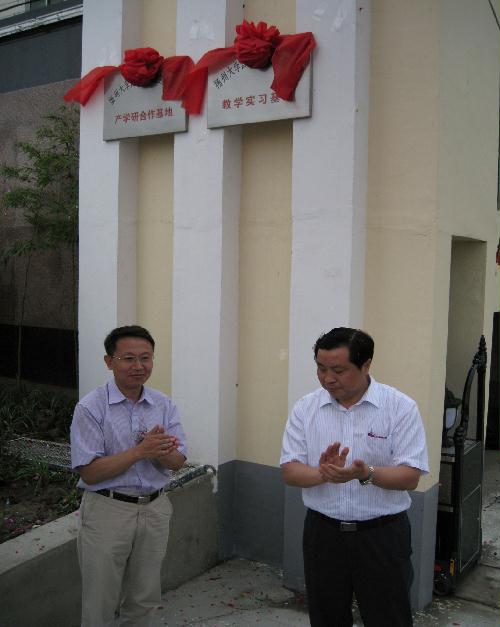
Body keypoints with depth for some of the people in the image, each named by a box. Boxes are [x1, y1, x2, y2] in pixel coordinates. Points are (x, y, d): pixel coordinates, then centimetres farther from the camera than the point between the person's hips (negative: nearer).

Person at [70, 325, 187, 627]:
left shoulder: (164, 405, 1)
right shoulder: (90, 407, -12)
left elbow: (177, 462, -1)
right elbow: (90, 472, -16)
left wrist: (158, 450, -24)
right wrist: (140, 450, -25)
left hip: (155, 509, 4)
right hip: (108, 511, -4)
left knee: (145, 602, 18)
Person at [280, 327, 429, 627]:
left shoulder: (401, 407, -9)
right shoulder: (306, 408, -1)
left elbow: (410, 477, -12)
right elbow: (290, 472, -3)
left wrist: (366, 474, -30)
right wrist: (323, 474, -24)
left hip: (382, 534, -2)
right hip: (323, 532, 3)